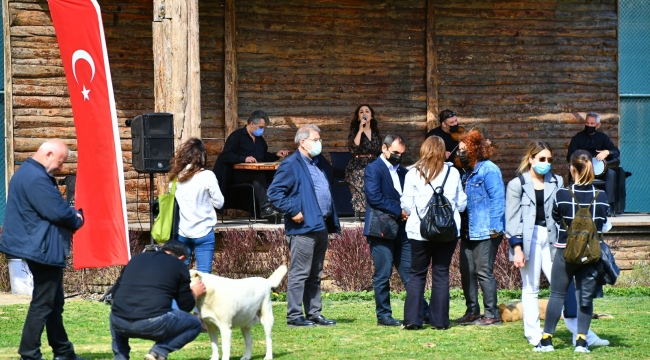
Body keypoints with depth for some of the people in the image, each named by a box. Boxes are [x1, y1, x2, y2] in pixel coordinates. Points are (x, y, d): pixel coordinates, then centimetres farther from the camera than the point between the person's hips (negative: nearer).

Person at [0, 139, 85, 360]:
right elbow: (58, 211, -25)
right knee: (43, 303, -5)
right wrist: (77, 220, -5)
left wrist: (71, 218, 0)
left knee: (54, 303, 17)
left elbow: (53, 207, 17)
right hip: (43, 249, -11)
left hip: (42, 248, 11)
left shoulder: (28, 173, 14)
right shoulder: (36, 178, -23)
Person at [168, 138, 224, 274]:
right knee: (203, 273, 0)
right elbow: (219, 203, -5)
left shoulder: (176, 177, -1)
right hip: (203, 232, -4)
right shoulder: (207, 176, -12)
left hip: (182, 232, 4)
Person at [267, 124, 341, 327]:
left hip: (321, 226, 9)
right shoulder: (291, 165, -9)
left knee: (315, 275, 13)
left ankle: (314, 313, 18)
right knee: (299, 273, -6)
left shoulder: (319, 162, 18)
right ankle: (294, 316, -4)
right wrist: (293, 211, -19)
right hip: (303, 227, -9)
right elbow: (274, 192, -15)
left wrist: (331, 221, 17)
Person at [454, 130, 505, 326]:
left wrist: (494, 228, -21)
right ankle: (472, 312, 18)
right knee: (467, 272, 10)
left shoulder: (489, 170, -12)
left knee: (484, 272, -6)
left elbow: (497, 199, -17)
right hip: (468, 232, 10)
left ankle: (492, 315, -1)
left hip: (484, 231, -10)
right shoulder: (468, 172, 16)